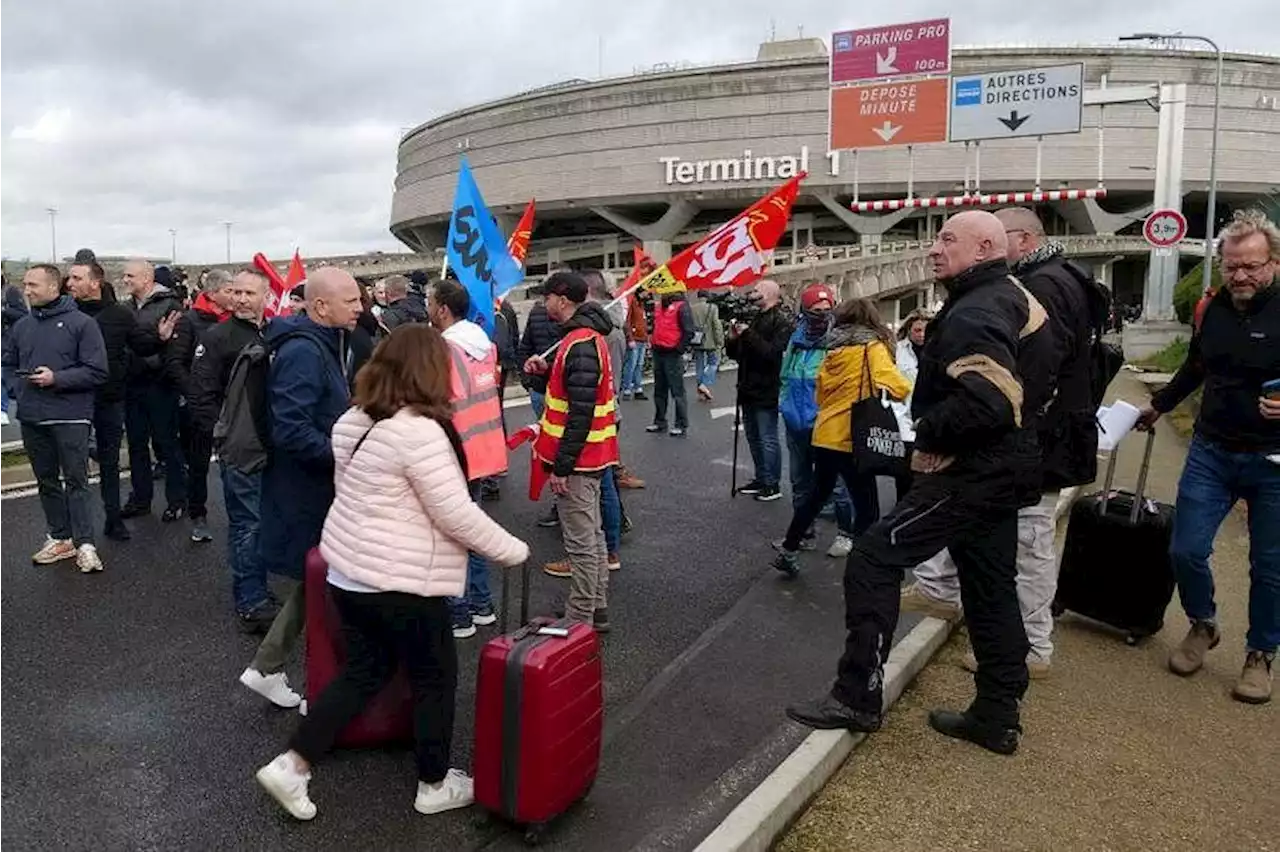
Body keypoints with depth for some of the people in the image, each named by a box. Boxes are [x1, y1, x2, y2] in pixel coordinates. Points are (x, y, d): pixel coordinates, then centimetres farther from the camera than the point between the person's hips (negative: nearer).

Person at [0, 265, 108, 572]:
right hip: (32, 417, 6)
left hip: (70, 417, -6)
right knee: (47, 481, 13)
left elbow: (97, 372, -11)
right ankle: (60, 538, 24)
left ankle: (84, 543, 3)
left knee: (76, 481, -1)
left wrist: (56, 379, -17)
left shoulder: (81, 323, -6)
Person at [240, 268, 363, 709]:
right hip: (307, 491, -10)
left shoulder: (329, 343, 10)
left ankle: (266, 669, 30)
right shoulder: (302, 352, -22)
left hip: (318, 485, 10)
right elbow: (291, 430, -29)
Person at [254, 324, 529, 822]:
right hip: (399, 582, -8)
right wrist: (513, 550, -9)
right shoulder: (420, 431, -23)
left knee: (363, 673, 21)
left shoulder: (354, 419, 5)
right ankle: (434, 786, 26)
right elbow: (456, 515, -21)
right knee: (435, 678, 10)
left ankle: (290, 767, 22)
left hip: (349, 571, 9)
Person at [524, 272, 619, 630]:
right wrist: (547, 371, 6)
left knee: (580, 542, -1)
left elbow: (581, 412, -24)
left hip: (578, 457, -11)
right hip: (591, 454, 11)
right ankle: (597, 609, 29)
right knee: (592, 534, 17)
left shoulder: (580, 344, -20)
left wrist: (562, 465, -21)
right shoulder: (588, 335, 12)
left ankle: (580, 620, 9)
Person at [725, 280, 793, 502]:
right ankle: (761, 479, 28)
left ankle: (772, 484, 8)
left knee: (768, 439, -2)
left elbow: (773, 353, -24)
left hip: (767, 392, -8)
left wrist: (749, 335, -23)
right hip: (749, 390, 8)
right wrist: (733, 338, -5)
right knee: (753, 438, 16)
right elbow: (735, 353, 16)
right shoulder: (752, 318, 13)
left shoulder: (781, 322, -11)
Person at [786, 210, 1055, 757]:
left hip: (970, 473, -11)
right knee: (990, 589, 15)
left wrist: (928, 433, -16)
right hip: (1001, 467, 11)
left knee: (874, 559, -8)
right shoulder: (1012, 299, 15)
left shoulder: (976, 312, -18)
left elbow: (985, 399, -33)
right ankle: (998, 717, 25)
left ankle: (858, 696, -1)